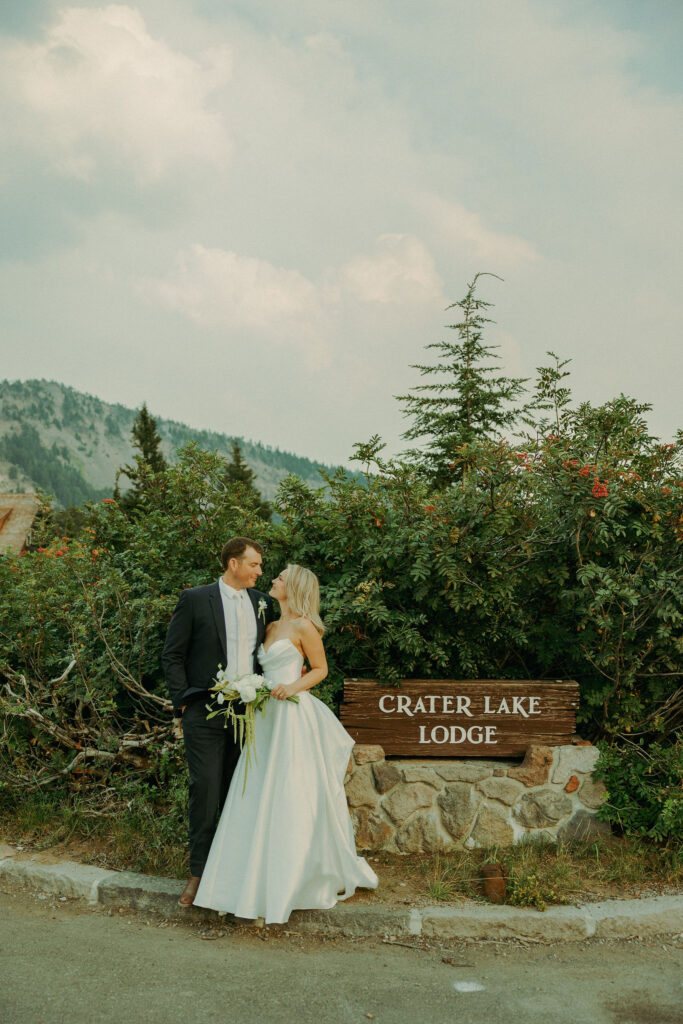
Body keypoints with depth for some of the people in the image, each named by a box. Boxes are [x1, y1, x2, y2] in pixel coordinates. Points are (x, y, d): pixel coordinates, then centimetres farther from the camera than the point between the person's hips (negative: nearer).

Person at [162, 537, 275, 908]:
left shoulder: (262, 603, 11)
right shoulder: (195, 599, -2)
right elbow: (172, 655, 0)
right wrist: (183, 700, -6)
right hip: (206, 713, -4)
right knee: (206, 790, -4)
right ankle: (199, 872, 8)